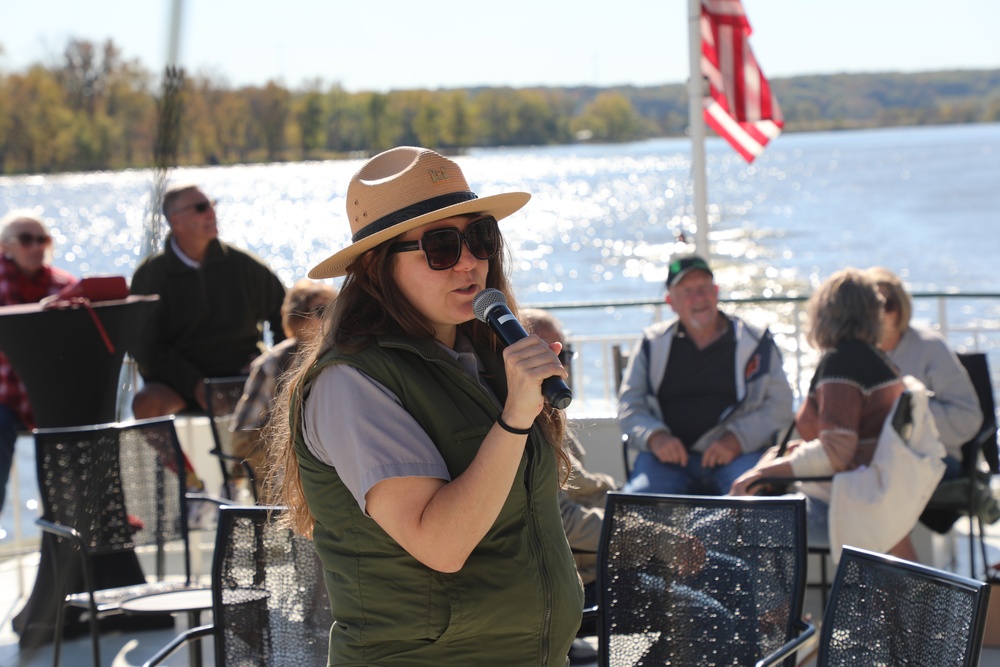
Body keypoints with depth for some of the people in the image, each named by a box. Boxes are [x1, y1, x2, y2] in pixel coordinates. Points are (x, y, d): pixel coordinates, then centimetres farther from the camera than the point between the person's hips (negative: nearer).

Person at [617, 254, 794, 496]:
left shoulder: (755, 342, 12)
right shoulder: (652, 344, 17)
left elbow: (779, 405, 6)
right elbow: (629, 405, 13)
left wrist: (736, 440, -10)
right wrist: (655, 437, -9)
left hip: (737, 455, -1)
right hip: (670, 457, 1)